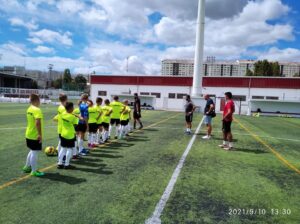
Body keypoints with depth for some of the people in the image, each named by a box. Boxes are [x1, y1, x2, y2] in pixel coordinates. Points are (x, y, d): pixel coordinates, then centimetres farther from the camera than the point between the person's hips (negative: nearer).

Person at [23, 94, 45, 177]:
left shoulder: (29, 109, 9)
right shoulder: (37, 110, -20)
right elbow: (37, 123, -30)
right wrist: (40, 134, -27)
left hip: (29, 134, 9)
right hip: (35, 135, -9)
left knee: (32, 151, 23)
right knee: (35, 152, 0)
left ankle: (27, 167, 34)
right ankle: (34, 171, 10)